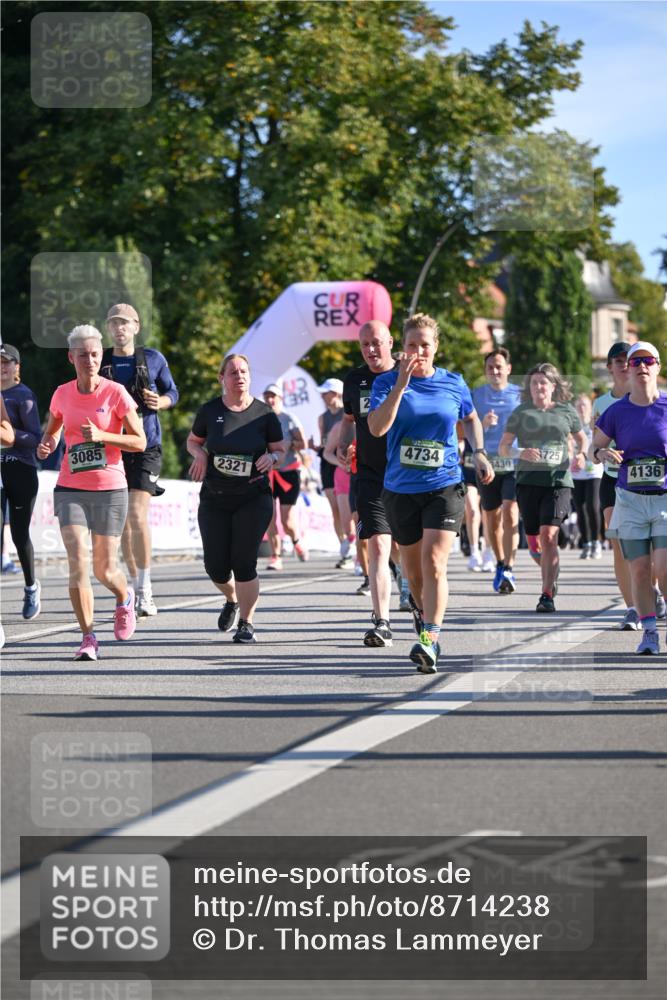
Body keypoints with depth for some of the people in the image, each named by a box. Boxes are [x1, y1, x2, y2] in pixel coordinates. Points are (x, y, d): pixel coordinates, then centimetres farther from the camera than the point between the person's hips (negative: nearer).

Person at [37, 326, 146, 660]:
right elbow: (53, 429, 22)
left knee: (104, 570, 2)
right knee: (77, 561, -13)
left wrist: (101, 435, -19)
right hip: (70, 488, 2)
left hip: (109, 489, -2)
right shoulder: (62, 394, 4)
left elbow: (140, 442, -6)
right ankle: (88, 637, -5)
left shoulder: (115, 393, -6)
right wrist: (46, 444, -1)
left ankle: (125, 598, 38)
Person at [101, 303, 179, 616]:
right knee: (122, 520, 8)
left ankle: (144, 589, -9)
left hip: (146, 448, -3)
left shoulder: (153, 359, 2)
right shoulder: (99, 362, 5)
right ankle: (135, 584, 20)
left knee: (137, 515, -16)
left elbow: (172, 392, 12)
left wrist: (160, 401, -9)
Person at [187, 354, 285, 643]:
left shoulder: (263, 413, -2)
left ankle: (246, 623, 6)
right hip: (214, 499, 2)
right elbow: (193, 440, 15)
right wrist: (199, 453, -7)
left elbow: (280, 450, 7)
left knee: (244, 563, -8)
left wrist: (272, 458, -15)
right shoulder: (210, 411, 1)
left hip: (254, 499, -2)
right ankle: (232, 599, 35)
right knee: (215, 565, 2)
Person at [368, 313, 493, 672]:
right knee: (413, 565, 13)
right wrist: (401, 384, -23)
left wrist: (479, 453, 9)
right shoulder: (387, 382, -2)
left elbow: (471, 418, 23)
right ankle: (422, 609, 44)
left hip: (444, 485, -1)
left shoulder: (453, 383, 3)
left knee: (434, 562, -17)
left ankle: (429, 641, -22)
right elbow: (376, 427, -19)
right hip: (400, 489, 1)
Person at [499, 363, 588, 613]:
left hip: (558, 481, -2)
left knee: (549, 536, -18)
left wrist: (582, 455, 1)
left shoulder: (566, 411, 8)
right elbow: (503, 447, 5)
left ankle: (547, 596, -17)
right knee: (534, 541, 7)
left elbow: (581, 438, 23)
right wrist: (521, 453, -16)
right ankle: (551, 578, 38)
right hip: (528, 480, 2)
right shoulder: (521, 412, 6)